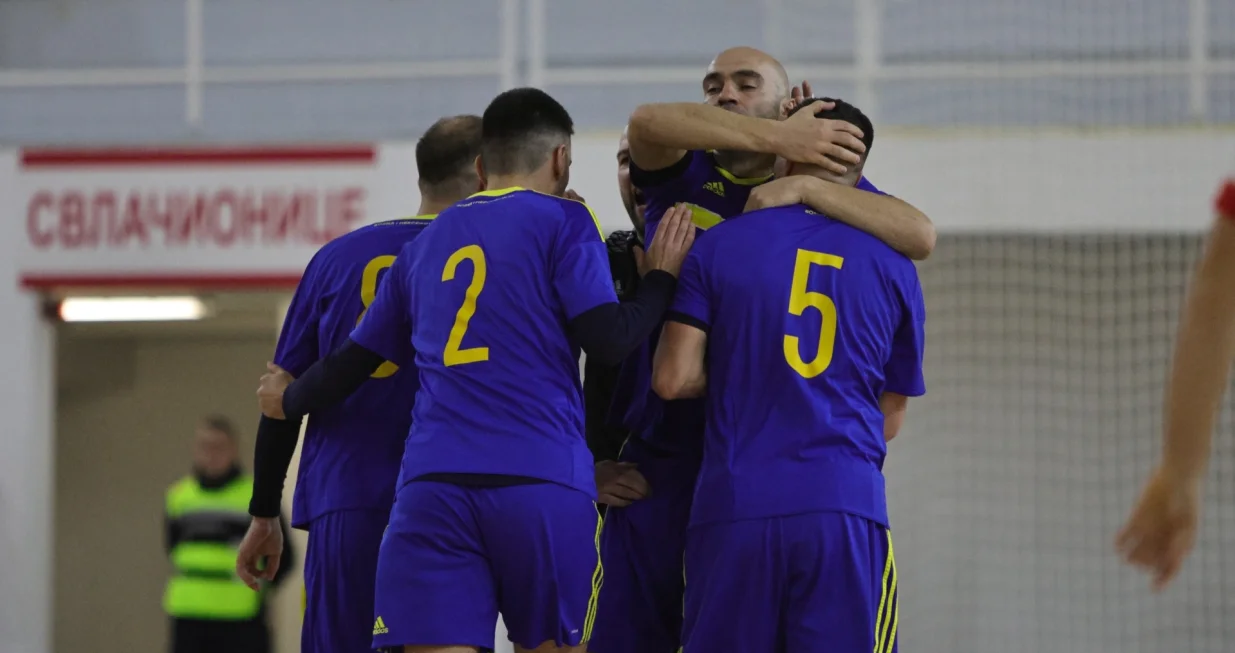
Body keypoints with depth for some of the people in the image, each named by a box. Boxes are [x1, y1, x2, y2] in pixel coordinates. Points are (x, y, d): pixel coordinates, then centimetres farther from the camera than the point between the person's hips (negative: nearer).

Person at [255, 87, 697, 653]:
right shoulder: (562, 221, 5)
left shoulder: (425, 244, 20)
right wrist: (662, 277, 11)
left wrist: (289, 401, 44)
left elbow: (354, 361, 25)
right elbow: (608, 340, -5)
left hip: (432, 485, 3)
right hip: (543, 482, -3)